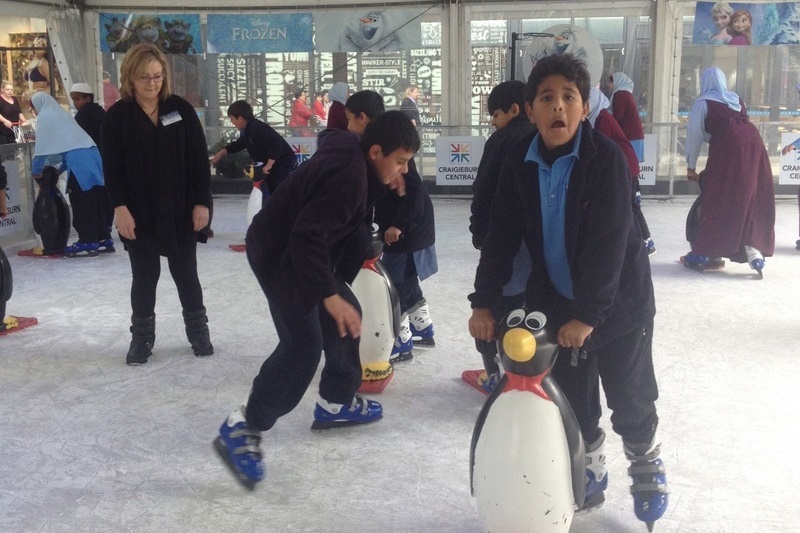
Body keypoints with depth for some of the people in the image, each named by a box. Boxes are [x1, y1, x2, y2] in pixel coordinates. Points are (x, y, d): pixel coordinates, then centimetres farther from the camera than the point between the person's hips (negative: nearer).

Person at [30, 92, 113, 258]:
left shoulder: (44, 117, 7)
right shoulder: (61, 114, 30)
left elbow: (42, 147, 6)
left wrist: (36, 170, 17)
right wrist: (60, 168, 30)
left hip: (78, 159, -8)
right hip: (91, 154, 8)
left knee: (80, 203, -3)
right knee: (94, 201, 9)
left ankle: (87, 242, 0)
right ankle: (103, 239, 12)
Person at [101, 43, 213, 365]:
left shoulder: (181, 109, -1)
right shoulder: (117, 116, -2)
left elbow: (199, 159, -1)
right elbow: (112, 167, -4)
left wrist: (202, 202, -6)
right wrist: (120, 207, -13)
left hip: (180, 211, 0)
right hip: (139, 214, 0)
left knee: (186, 274, 11)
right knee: (144, 277, 9)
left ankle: (198, 330, 28)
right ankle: (141, 337, 24)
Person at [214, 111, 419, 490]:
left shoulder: (355, 161, 2)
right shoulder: (347, 175, -27)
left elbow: (350, 213, 12)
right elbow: (307, 236, -33)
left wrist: (384, 187, -1)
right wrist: (329, 294, -30)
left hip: (301, 250, 11)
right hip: (278, 253, -11)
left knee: (346, 317, 17)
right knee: (303, 344, -16)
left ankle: (336, 403, 31)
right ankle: (242, 429, -8)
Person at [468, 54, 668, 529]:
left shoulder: (606, 157, -20)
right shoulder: (519, 160, -7)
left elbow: (608, 241, -23)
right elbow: (502, 234, -4)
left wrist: (588, 313, -26)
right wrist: (484, 301, -9)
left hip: (618, 300, -3)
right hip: (557, 301, 3)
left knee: (631, 397, 9)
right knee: (571, 398, 9)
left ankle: (648, 465, 37)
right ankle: (590, 471, 34)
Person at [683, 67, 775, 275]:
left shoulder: (702, 103, 9)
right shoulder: (737, 99, 24)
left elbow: (695, 135, 6)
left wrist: (691, 167, 14)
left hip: (728, 148, -5)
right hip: (753, 142, 5)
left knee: (717, 201, 1)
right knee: (755, 200, 11)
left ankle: (704, 254, 7)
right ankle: (753, 248, 7)